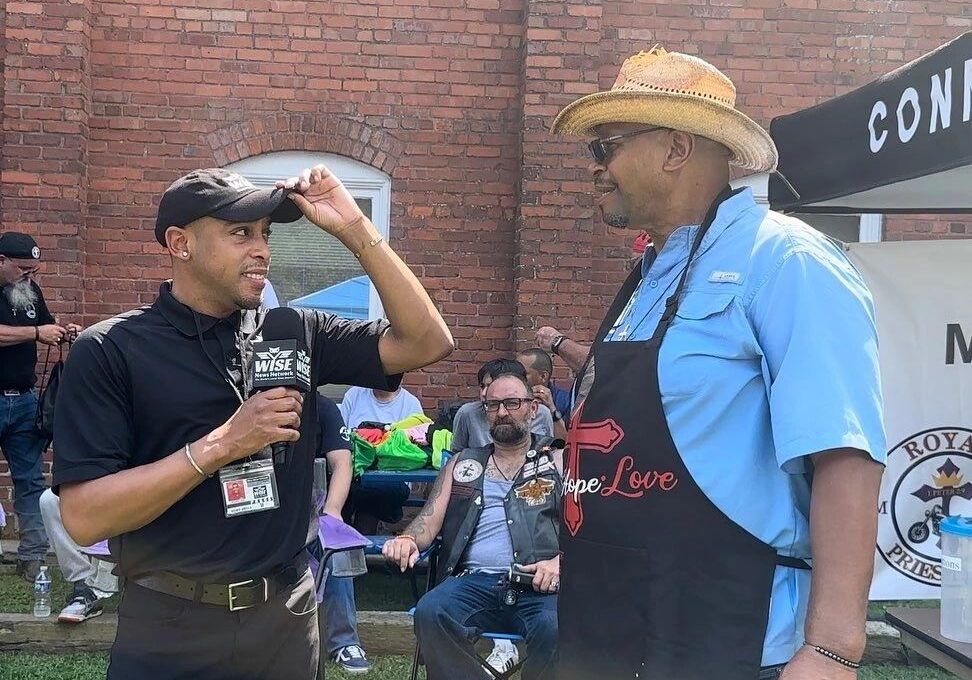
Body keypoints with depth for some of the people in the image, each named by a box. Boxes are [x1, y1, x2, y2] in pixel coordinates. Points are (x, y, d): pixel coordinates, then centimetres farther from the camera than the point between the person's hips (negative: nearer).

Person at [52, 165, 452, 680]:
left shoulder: (295, 332, 2)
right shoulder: (108, 351, -10)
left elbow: (426, 343, -3)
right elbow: (83, 517, -17)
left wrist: (355, 230, -9)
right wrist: (221, 445, -22)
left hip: (288, 617, 4)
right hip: (172, 630, -4)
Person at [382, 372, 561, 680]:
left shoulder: (558, 462, 17)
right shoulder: (462, 464, 26)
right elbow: (430, 519, 18)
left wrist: (560, 561, -15)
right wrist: (408, 540, -6)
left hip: (539, 585, -2)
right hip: (473, 581, 2)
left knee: (556, 629, -36)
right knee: (430, 611, -31)